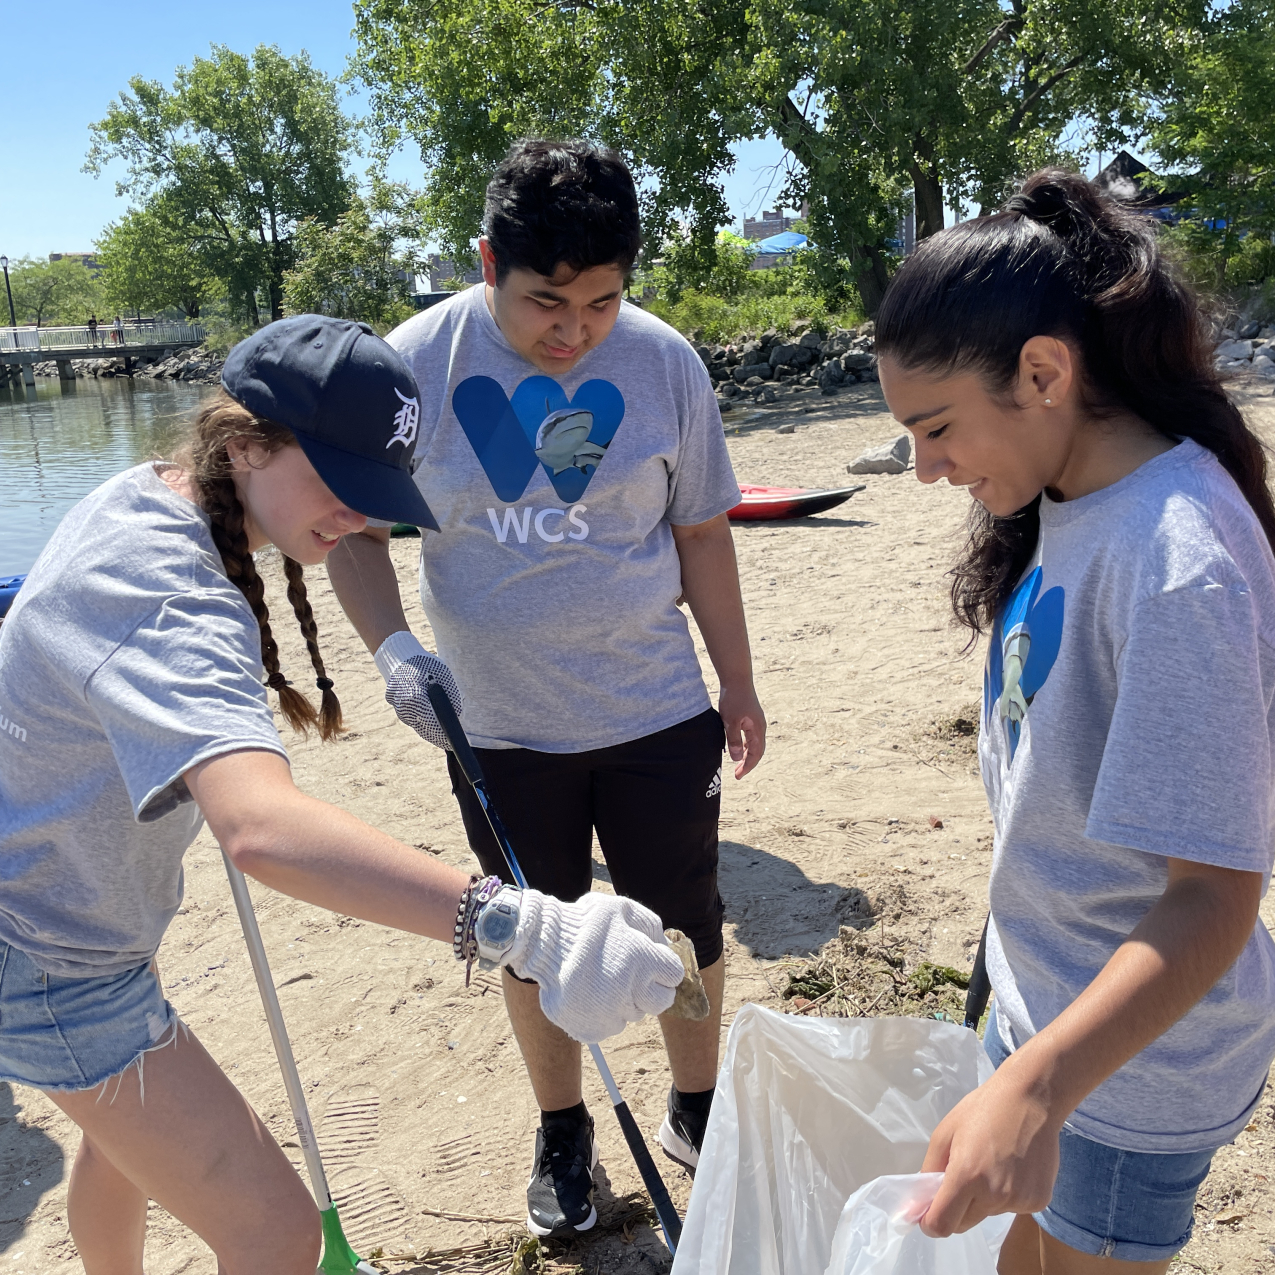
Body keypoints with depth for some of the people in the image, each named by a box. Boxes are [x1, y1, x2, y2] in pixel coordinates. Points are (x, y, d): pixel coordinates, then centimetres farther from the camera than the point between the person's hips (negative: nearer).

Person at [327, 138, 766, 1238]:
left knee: (684, 927, 13)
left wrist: (738, 682, 8)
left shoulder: (664, 363, -7)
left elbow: (700, 532, 3)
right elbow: (355, 526, -2)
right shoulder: (419, 361, -11)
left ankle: (698, 1107, 40)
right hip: (502, 730, 0)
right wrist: (392, 645, -20)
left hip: (658, 711, 1)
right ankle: (562, 1131, 41)